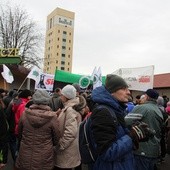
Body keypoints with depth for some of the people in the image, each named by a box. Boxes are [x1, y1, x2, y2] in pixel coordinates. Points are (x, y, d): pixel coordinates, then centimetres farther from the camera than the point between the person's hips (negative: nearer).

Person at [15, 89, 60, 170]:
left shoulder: (25, 114, -10)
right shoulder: (52, 117, -17)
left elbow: (19, 134, 7)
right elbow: (56, 140, -4)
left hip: (25, 158, 2)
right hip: (44, 160, -2)